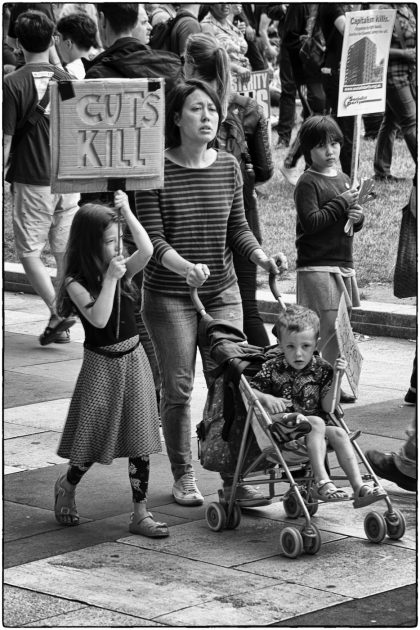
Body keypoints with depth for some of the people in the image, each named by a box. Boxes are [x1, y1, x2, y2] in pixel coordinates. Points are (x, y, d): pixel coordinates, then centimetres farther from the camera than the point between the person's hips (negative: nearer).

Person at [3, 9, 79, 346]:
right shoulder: (68, 80, 4)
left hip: (32, 182, -4)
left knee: (29, 252, 5)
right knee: (65, 252, 11)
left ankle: (57, 311, -12)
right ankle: (63, 326, 12)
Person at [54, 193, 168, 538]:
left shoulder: (122, 269, 2)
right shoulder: (76, 283, -12)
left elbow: (146, 251, -17)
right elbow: (98, 319, -25)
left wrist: (127, 212, -16)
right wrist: (109, 279, -27)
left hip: (134, 360, 4)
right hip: (102, 364, -4)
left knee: (139, 439, 3)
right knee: (94, 437, 3)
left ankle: (140, 512, 7)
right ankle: (67, 485, 32)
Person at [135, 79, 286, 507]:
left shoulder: (228, 167, 3)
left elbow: (237, 228, 9)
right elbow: (152, 238, -14)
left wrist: (260, 256, -11)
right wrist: (184, 266, -31)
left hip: (222, 291, 3)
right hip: (168, 295, -3)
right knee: (177, 388, 2)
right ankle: (183, 477, 16)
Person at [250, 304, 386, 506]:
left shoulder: (322, 369, 4)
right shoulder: (273, 368, -2)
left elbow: (328, 407, -2)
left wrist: (336, 377, -12)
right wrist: (266, 398, -22)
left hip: (316, 428, 4)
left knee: (338, 433, -23)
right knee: (316, 423, -30)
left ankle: (359, 487, -32)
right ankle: (321, 482, -40)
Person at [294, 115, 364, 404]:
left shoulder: (343, 179, 16)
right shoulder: (308, 182, -8)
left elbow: (353, 223, 23)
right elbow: (311, 222, -18)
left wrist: (358, 216, 0)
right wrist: (342, 204, -15)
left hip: (344, 264, 7)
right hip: (316, 267, -7)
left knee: (339, 330, 9)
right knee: (327, 329, -10)